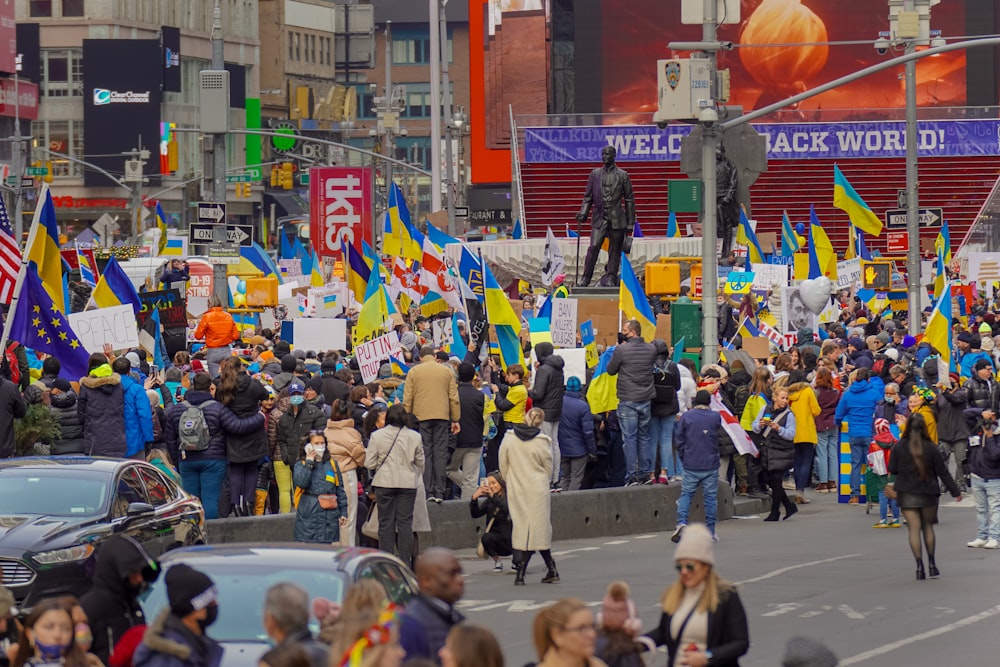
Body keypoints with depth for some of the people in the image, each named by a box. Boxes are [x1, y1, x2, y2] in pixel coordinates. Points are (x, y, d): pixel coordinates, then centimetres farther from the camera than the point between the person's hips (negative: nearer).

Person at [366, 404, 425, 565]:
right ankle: (405, 562, 2)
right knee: (405, 522, 4)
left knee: (386, 523, 5)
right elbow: (421, 463, 6)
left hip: (384, 484, 0)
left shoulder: (377, 436, -5)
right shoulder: (414, 437, -2)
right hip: (408, 484, 1)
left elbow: (369, 463, -4)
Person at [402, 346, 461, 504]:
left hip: (421, 417, -1)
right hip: (442, 417, 1)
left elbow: (407, 399, 1)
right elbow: (454, 397, 8)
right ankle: (439, 492, 0)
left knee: (425, 454, 0)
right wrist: (456, 419, 12)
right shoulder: (446, 371, 8)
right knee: (440, 454, 3)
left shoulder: (413, 372, 4)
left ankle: (428, 492, -4)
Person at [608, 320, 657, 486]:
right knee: (644, 436, 14)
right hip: (646, 399, 5)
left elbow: (610, 370, -2)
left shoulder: (621, 350, -13)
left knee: (629, 438, -1)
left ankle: (632, 475, -3)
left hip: (628, 400, -5)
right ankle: (645, 473, 14)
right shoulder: (651, 349, 1)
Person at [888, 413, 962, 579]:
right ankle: (931, 563, 16)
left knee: (914, 528, -1)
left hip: (906, 495, -1)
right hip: (928, 494, 1)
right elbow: (942, 471, -2)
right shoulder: (930, 447, -7)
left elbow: (892, 470, -1)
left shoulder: (898, 447, -7)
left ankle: (920, 566, -8)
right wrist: (955, 491, 5)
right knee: (928, 526, 16)